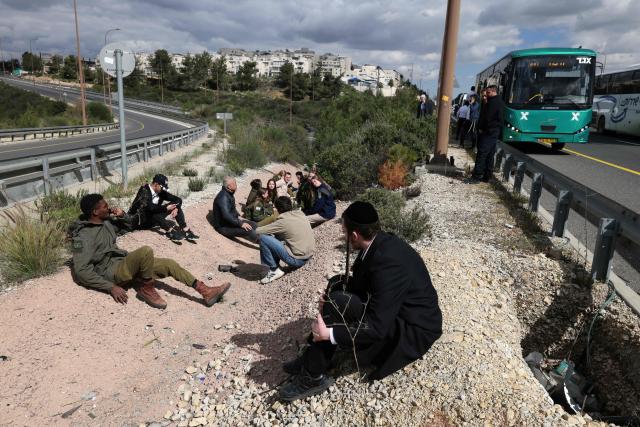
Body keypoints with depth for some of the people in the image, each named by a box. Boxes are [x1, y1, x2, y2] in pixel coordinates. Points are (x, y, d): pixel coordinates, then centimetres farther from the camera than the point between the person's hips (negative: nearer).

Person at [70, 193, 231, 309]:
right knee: (146, 251, -34)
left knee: (169, 264, -3)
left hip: (124, 263, 9)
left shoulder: (106, 221, 8)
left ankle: (206, 292, -5)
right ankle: (146, 289, -12)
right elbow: (82, 271, -21)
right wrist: (111, 287, -24)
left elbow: (130, 222, 26)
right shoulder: (83, 237, -17)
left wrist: (122, 215, 1)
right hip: (111, 272, -8)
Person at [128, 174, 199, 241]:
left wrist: (176, 208, -20)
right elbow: (150, 207, -35)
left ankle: (186, 230, -23)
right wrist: (166, 208, -31)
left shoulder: (161, 192, 0)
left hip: (154, 218, 7)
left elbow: (178, 199, 0)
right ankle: (170, 231, -44)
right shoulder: (144, 191, -19)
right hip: (138, 220, -6)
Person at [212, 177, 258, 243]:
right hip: (223, 227, -11)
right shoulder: (223, 197, -25)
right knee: (247, 229, -28)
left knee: (254, 225, 0)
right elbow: (226, 215, -34)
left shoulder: (229, 193, 7)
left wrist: (238, 217, 10)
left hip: (232, 221, 11)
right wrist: (241, 224, -32)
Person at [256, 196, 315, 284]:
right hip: (308, 256, 8)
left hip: (297, 259, -8)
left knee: (263, 238, -9)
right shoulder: (301, 214, 4)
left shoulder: (283, 221, -15)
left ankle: (274, 270, 1)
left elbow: (258, 231, -9)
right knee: (277, 236, 19)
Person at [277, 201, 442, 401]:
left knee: (337, 303, -24)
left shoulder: (388, 262, -31)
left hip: (414, 330, -9)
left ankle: (314, 375, -7)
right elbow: (359, 283, 10)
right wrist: (338, 286, -8)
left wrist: (328, 333, -25)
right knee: (338, 285, 5)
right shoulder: (380, 242, -5)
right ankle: (314, 358, 7)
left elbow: (376, 329, -29)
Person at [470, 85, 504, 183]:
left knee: (481, 154, -11)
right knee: (490, 155, 11)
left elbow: (487, 117, -18)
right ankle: (486, 177, 16)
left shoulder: (493, 102, -13)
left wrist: (481, 128, -10)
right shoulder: (500, 102, 19)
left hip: (488, 133, -10)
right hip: (495, 133, 10)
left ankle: (476, 176, -13)